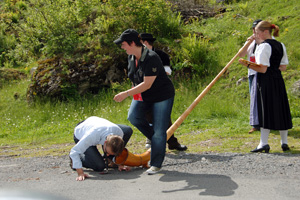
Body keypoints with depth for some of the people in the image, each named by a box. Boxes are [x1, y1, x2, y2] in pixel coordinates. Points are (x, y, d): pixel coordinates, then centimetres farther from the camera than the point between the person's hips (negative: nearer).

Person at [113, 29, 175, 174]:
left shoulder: (151, 58, -27)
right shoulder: (131, 57, 0)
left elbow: (147, 84, -31)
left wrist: (126, 94, -33)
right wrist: (134, 93, 16)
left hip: (162, 96, -7)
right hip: (143, 96, 7)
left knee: (159, 131, -6)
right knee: (133, 116, -18)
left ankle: (156, 164, 6)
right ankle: (154, 138, 5)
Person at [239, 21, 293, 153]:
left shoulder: (264, 46, -12)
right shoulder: (280, 45, 12)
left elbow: (262, 69, -17)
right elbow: (283, 67, 13)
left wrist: (248, 65, -17)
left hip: (265, 81, -7)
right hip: (278, 81, 7)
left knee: (266, 110, -6)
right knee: (280, 110, 12)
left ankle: (264, 143, -8)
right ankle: (284, 142, 17)